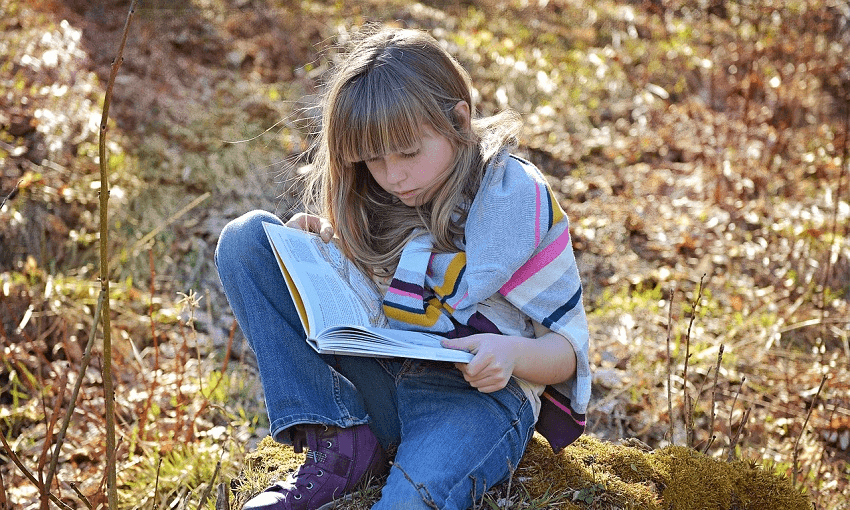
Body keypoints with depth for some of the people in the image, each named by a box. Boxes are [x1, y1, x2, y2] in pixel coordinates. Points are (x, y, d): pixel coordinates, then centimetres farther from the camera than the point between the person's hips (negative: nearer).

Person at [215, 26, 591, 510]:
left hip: (476, 393, -7)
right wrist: (323, 245, -2)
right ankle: (339, 446, -14)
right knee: (246, 237, -7)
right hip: (377, 380, 7)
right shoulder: (376, 197, 8)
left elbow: (569, 349, -3)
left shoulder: (516, 198, -7)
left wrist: (513, 353, -26)